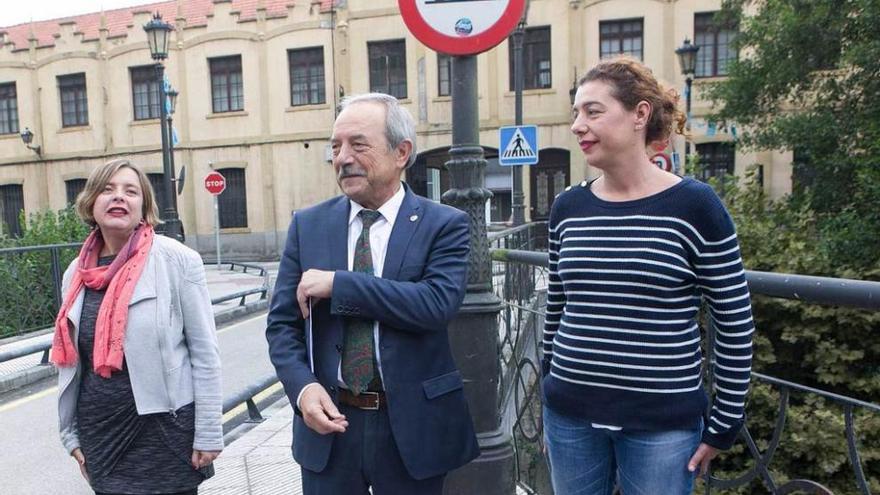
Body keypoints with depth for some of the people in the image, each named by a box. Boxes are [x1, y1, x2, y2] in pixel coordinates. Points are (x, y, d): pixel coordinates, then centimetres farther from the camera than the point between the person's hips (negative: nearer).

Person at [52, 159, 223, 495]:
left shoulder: (177, 260, -11)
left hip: (166, 429, -4)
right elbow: (68, 360, 12)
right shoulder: (76, 273, 4)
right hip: (100, 432, 4)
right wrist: (71, 433, 12)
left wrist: (208, 433, -10)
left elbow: (204, 351, -10)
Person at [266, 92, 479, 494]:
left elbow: (438, 303, -22)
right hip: (328, 421, 2)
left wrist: (338, 283, -20)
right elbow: (282, 324, 3)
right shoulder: (307, 225, 2)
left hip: (412, 426, -2)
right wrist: (303, 386, -14)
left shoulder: (445, 225, -7)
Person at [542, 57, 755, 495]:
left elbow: (735, 323, -4)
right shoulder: (567, 208, 1)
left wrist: (724, 424, -2)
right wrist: (549, 402, 13)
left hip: (663, 422, -3)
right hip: (571, 415, 4)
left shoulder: (694, 205, -9)